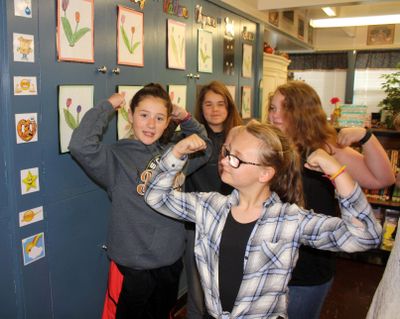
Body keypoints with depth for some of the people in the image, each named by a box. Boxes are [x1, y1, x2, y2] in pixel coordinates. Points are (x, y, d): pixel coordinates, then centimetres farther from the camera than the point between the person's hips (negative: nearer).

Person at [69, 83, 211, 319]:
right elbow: (81, 145, -34)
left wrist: (187, 119, 0)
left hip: (172, 260, 5)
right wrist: (108, 106, -21)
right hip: (133, 266, -5)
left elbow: (204, 148, 16)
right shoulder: (116, 157, -16)